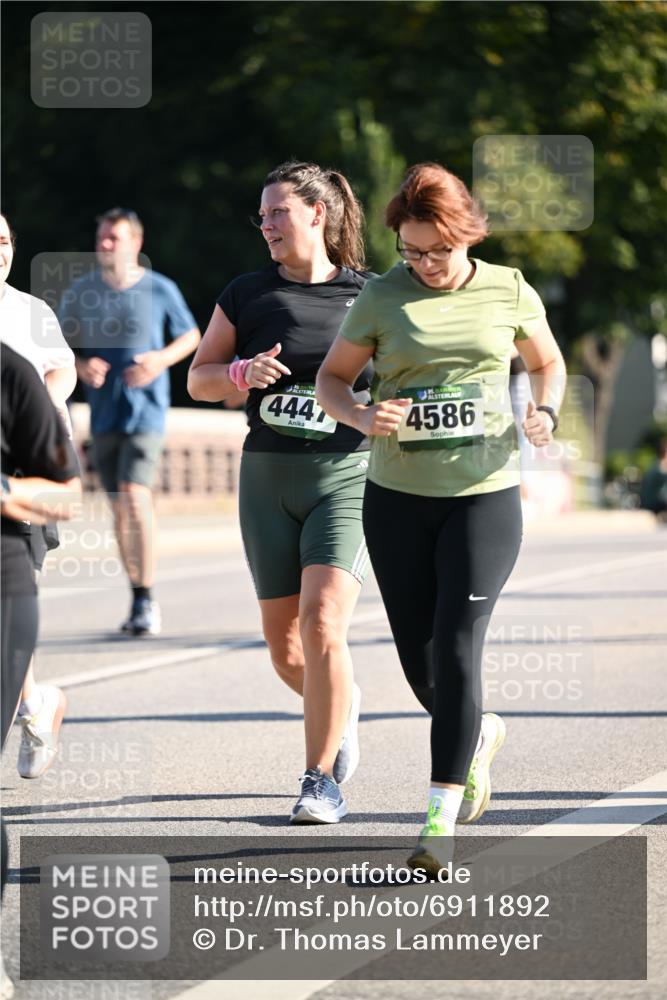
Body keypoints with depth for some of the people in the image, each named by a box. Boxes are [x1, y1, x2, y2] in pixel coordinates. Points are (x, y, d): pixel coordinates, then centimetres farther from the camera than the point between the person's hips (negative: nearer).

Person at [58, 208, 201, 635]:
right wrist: (82, 366, -12)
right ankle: (139, 600, 18)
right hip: (103, 411, 4)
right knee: (120, 507, 8)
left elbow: (191, 336, 9)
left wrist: (162, 359, -10)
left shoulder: (160, 290, -3)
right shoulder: (79, 292, 3)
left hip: (145, 407, -4)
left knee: (135, 495, -19)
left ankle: (146, 600, -14)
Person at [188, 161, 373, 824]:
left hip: (346, 477, -3)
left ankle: (322, 782, -9)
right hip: (268, 478, 3)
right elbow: (198, 378, 12)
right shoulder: (247, 295, 7)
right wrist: (242, 374, -9)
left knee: (322, 623, -19)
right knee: (284, 649, 5)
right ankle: (341, 706, 39)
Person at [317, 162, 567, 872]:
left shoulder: (509, 293, 1)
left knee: (455, 648, -13)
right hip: (397, 499, 2)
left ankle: (441, 819, -11)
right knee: (417, 659, 7)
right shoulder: (382, 298, -1)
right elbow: (332, 378, 7)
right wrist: (364, 417, -15)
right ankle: (479, 734, 41)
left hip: (485, 495, -2)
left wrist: (545, 412, -4)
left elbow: (547, 363, 17)